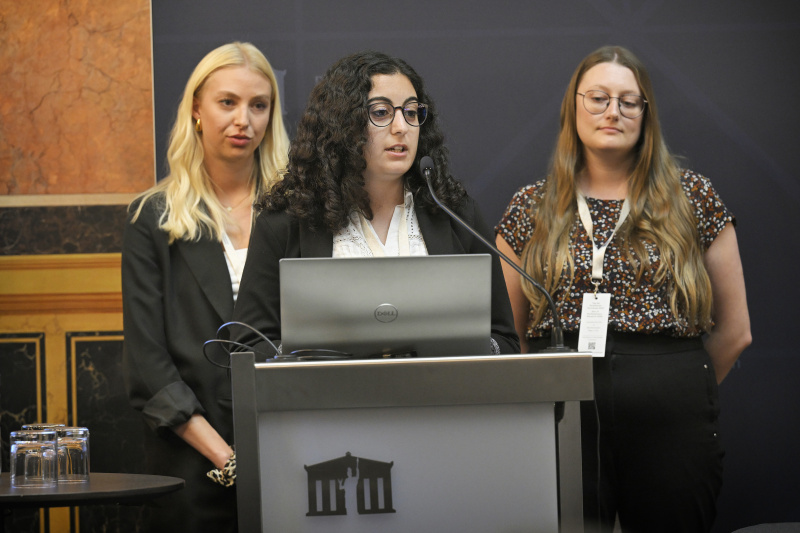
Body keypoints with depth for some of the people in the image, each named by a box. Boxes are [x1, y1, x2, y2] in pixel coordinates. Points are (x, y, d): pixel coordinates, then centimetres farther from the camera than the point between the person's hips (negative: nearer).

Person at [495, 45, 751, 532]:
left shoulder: (693, 197, 7)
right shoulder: (531, 209, 10)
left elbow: (734, 332, 11)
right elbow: (506, 333, 11)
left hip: (673, 421, 0)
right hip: (559, 415, 1)